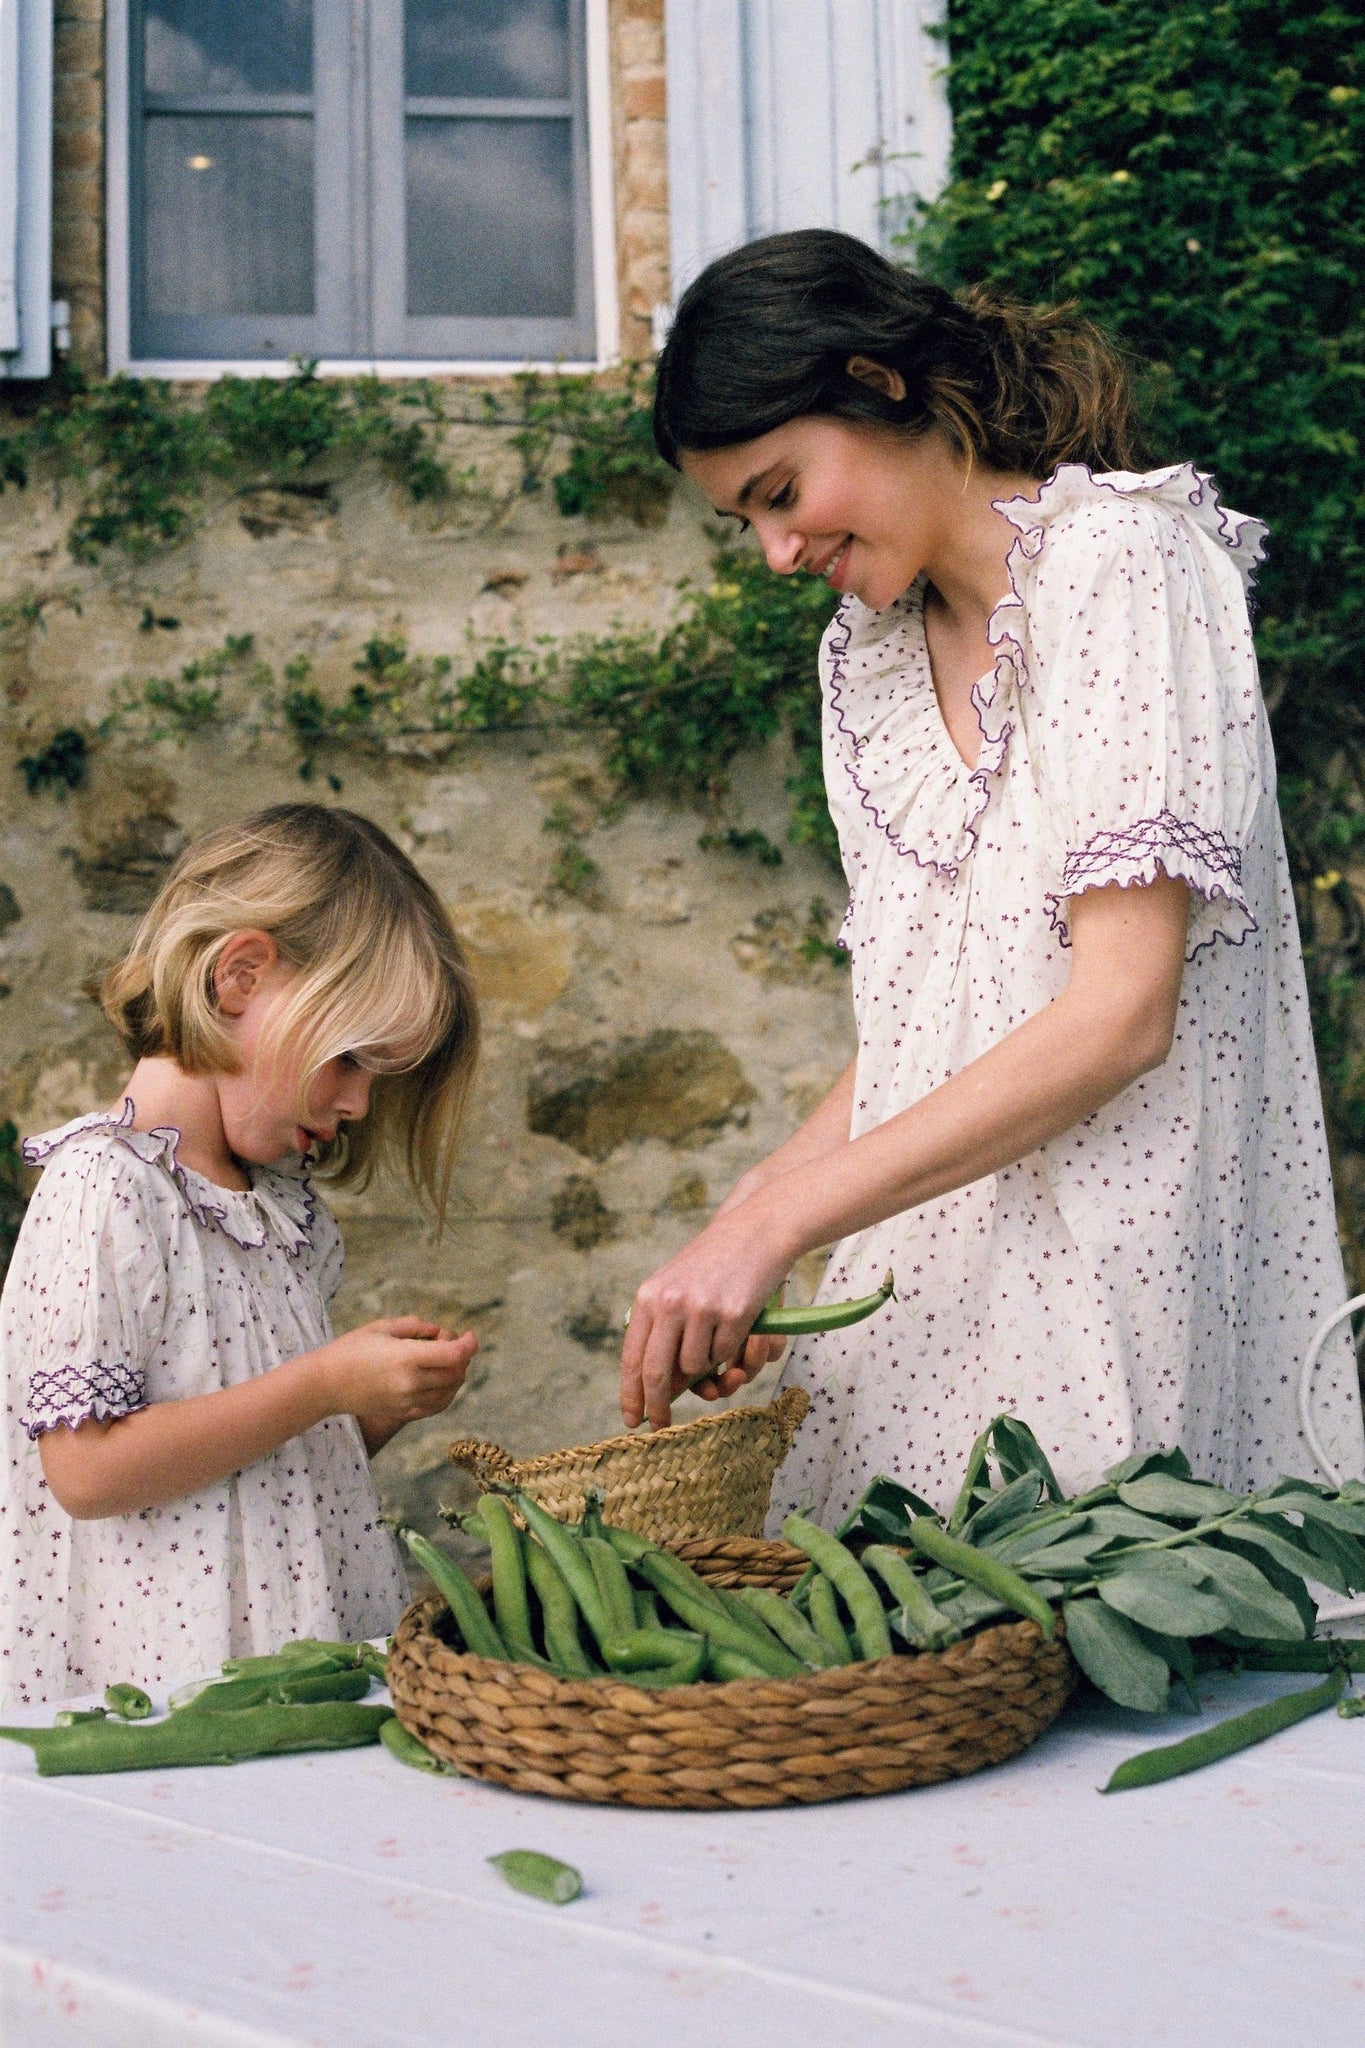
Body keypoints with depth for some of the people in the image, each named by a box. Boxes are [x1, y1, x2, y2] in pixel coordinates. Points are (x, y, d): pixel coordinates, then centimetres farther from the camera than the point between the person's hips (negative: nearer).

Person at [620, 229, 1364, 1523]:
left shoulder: (1118, 561, -8)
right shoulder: (864, 653, 14)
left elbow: (1122, 1012, -17)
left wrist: (773, 1220, -18)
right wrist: (739, 1239, 0)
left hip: (1116, 1272, -6)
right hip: (925, 1285, 6)